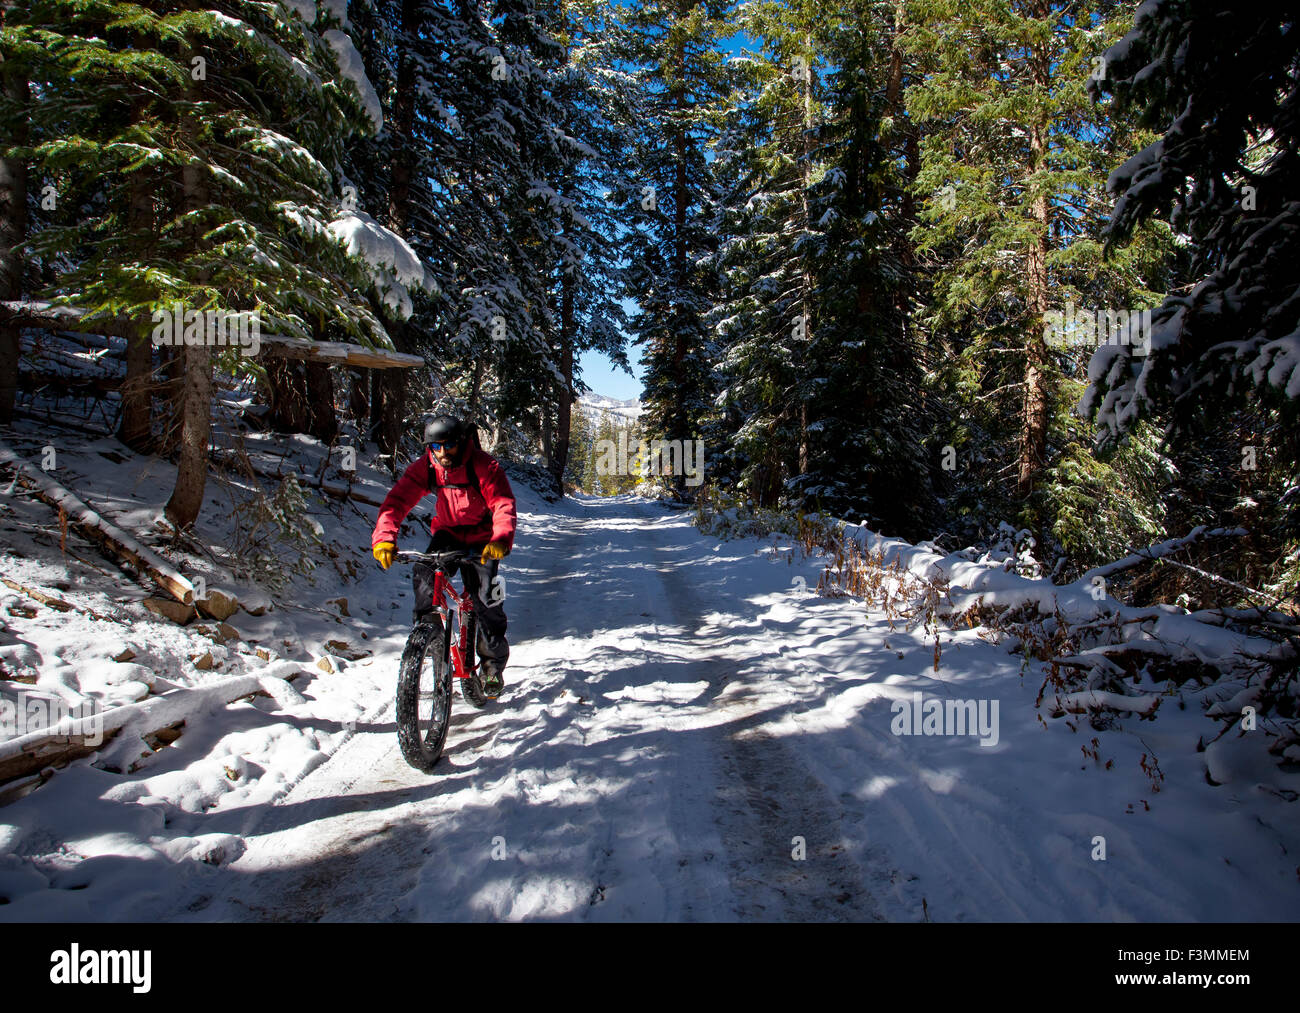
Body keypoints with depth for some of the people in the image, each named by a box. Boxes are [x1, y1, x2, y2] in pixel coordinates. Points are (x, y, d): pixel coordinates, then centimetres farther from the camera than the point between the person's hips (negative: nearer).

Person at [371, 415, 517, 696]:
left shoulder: (484, 465, -22)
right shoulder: (424, 467, -12)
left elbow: (503, 504, -30)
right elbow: (398, 500, -18)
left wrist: (501, 540, -50)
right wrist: (384, 538, -36)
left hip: (482, 538, -3)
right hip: (447, 532, 3)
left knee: (487, 600, -12)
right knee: (424, 574, -25)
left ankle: (493, 663, 7)